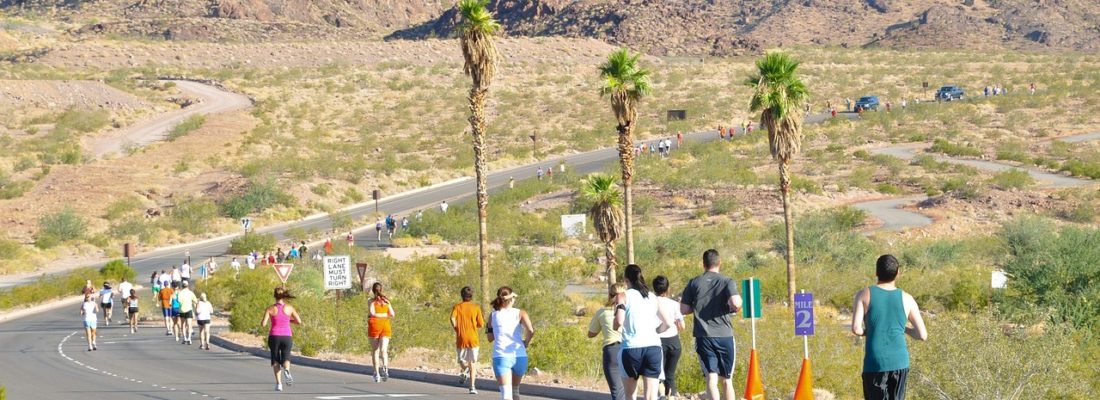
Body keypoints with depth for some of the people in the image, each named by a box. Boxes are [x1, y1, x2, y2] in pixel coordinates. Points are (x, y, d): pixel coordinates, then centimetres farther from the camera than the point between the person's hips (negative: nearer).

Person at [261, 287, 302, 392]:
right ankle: (286, 370, -27)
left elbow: (263, 324, -9)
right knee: (286, 358, 10)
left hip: (274, 337, 0)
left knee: (276, 360, 14)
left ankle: (278, 383, -3)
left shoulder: (270, 308, -4)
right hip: (287, 336, 0)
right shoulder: (289, 308, 0)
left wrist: (267, 321, 14)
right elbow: (299, 321, 5)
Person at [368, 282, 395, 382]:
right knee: (383, 349, -8)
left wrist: (381, 315, 2)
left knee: (375, 351, 7)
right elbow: (392, 314, 4)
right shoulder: (386, 300, 8)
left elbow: (372, 313, -13)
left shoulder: (372, 301, -1)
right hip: (385, 326, 2)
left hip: (374, 325, -2)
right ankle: (385, 367, -35)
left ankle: (376, 374, 6)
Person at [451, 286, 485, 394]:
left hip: (461, 338, 0)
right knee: (473, 363, 5)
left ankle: (464, 371, -9)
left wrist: (456, 329, -2)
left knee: (462, 360, 22)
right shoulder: (476, 308, 3)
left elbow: (452, 319, -16)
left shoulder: (457, 307, 2)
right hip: (473, 339, 0)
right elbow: (481, 324, 3)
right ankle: (472, 386, -6)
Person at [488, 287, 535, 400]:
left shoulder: (493, 315, 8)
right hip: (519, 356, 1)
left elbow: (490, 338, 16)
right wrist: (526, 343, 5)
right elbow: (530, 330, -13)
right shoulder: (520, 313, 3)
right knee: (515, 390, 23)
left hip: (501, 356, -1)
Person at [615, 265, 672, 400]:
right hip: (653, 346, 3)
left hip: (632, 347, -3)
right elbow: (667, 323, 10)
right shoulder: (653, 297, 14)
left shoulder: (624, 296, 1)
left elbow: (619, 322, -12)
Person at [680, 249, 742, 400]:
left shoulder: (694, 283, 4)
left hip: (703, 336, 0)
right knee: (726, 380, 11)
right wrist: (736, 307, 5)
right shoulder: (727, 282, -2)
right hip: (725, 335, 0)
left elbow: (683, 310, 4)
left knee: (711, 379, -6)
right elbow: (735, 303, -17)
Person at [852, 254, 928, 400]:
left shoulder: (864, 295, 1)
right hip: (900, 363, 2)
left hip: (875, 363, -2)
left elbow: (856, 329, -9)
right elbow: (922, 335, 5)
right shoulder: (906, 299, 6)